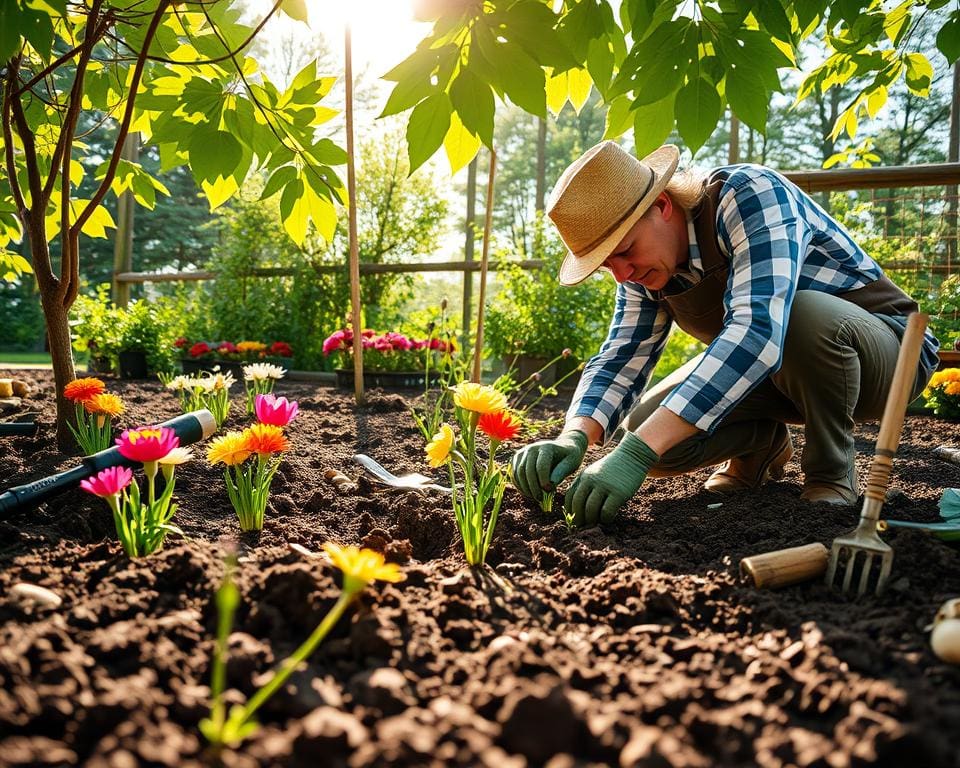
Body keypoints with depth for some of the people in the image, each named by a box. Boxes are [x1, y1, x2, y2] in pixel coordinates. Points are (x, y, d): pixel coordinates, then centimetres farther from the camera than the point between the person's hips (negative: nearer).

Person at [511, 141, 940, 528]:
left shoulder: (751, 195, -30)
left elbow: (758, 328, -44)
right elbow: (620, 360, -10)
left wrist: (639, 450, -51)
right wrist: (575, 436, -33)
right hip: (768, 370, 6)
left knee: (806, 313, -40)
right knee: (646, 426, -16)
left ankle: (831, 472, -13)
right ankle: (764, 445, 12)